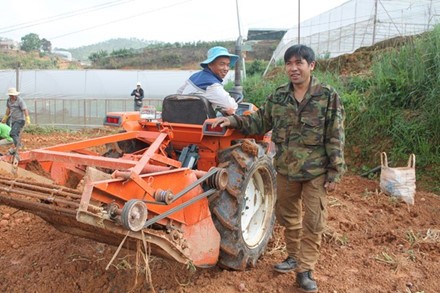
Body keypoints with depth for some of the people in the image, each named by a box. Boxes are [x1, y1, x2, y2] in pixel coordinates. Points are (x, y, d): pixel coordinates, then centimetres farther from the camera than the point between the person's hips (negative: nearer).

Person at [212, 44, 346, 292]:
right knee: (288, 216, 17)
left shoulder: (328, 97, -9)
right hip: (286, 169, 4)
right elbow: (260, 122, 10)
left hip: (316, 171, -4)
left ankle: (306, 270, 19)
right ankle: (294, 256, 38)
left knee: (313, 222, 4)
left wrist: (335, 173, -12)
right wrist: (234, 121, -5)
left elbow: (335, 139, -10)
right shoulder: (278, 97, 2)